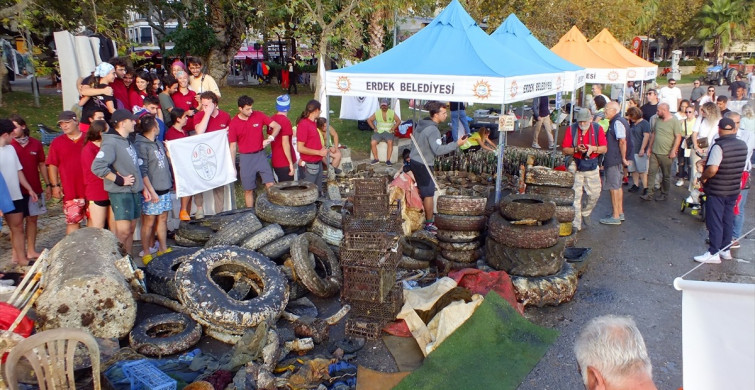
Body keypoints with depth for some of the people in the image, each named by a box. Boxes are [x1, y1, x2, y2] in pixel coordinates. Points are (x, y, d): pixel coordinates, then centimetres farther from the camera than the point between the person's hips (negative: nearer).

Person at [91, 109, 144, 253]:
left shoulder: (128, 142, 16)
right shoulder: (111, 143, -13)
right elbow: (97, 167, -24)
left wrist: (143, 188, 19)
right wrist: (120, 180, -17)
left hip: (135, 192, 9)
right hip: (120, 193, -9)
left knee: (131, 230, 12)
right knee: (123, 231, -11)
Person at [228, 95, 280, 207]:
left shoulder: (258, 115, -3)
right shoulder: (234, 123, -5)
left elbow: (277, 126, -2)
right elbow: (233, 146, 0)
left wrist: (270, 138, -20)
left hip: (260, 155, 1)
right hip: (245, 158, 0)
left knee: (271, 185, -8)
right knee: (248, 190, 7)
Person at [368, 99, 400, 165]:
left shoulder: (392, 113, 4)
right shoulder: (377, 113, 7)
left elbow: (398, 121, 6)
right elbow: (369, 120, 14)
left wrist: (393, 128, -5)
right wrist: (374, 128, 4)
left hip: (388, 132, -2)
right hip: (379, 132, 2)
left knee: (390, 142, -33)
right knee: (372, 143, -24)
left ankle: (388, 160, -28)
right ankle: (376, 159, -10)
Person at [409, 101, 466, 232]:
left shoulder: (421, 123, 6)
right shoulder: (433, 130, -22)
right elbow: (438, 150, -29)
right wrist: (456, 144, -27)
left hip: (414, 161, 9)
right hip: (423, 165, -9)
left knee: (421, 190, 20)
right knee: (429, 194, 0)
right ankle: (429, 223, 7)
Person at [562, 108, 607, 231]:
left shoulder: (597, 129, 0)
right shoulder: (571, 129, -3)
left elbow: (604, 148, 0)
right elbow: (564, 149, -3)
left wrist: (593, 148, -19)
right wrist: (576, 149, -21)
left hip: (592, 167, 2)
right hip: (576, 167, -2)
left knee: (595, 194, 6)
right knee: (576, 196, -3)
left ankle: (585, 213, 34)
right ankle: (576, 224, 5)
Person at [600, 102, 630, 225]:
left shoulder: (617, 122, -16)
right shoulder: (617, 121, 15)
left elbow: (622, 141, -24)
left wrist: (623, 158, -19)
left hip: (614, 161, -10)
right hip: (615, 160, 10)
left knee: (614, 187, -5)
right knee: (618, 186, 17)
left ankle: (615, 217, 0)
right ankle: (620, 213, 26)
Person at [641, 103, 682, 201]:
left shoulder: (674, 121, -10)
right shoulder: (657, 120, 8)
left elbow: (678, 137, -13)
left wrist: (673, 151, -18)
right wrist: (650, 147, 13)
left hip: (666, 154, -5)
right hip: (654, 153, 5)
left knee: (666, 176, 8)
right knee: (651, 173, 1)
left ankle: (664, 194, 20)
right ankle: (650, 194, 4)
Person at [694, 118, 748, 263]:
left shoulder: (719, 146, -21)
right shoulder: (743, 145, 2)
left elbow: (712, 169, -30)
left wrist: (703, 178, -10)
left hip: (716, 191, -7)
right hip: (734, 190, 7)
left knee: (714, 222, 0)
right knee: (728, 220, 16)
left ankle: (713, 253, 5)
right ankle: (725, 250, 25)